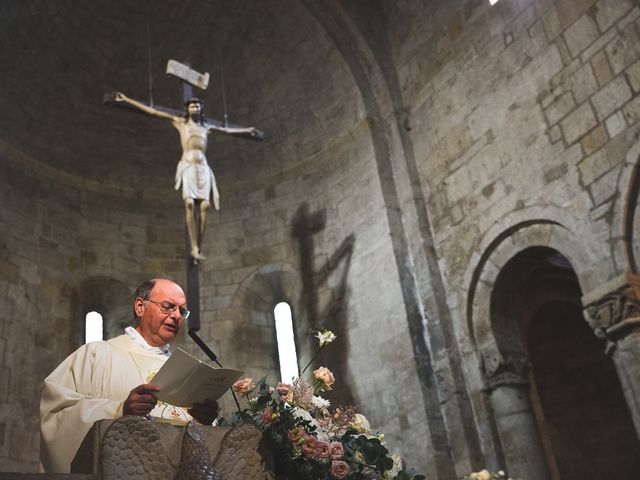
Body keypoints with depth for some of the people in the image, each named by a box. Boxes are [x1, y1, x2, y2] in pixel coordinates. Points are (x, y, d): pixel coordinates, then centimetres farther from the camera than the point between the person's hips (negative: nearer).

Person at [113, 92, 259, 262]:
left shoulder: (206, 127, 24)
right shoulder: (180, 122, 16)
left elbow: (227, 130, 40)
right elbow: (153, 111, 14)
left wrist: (246, 130, 50)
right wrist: (127, 100, 11)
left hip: (203, 167, 3)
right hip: (188, 166, -3)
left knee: (204, 205, -13)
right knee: (189, 203, -21)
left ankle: (199, 248, -12)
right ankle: (194, 248, -24)